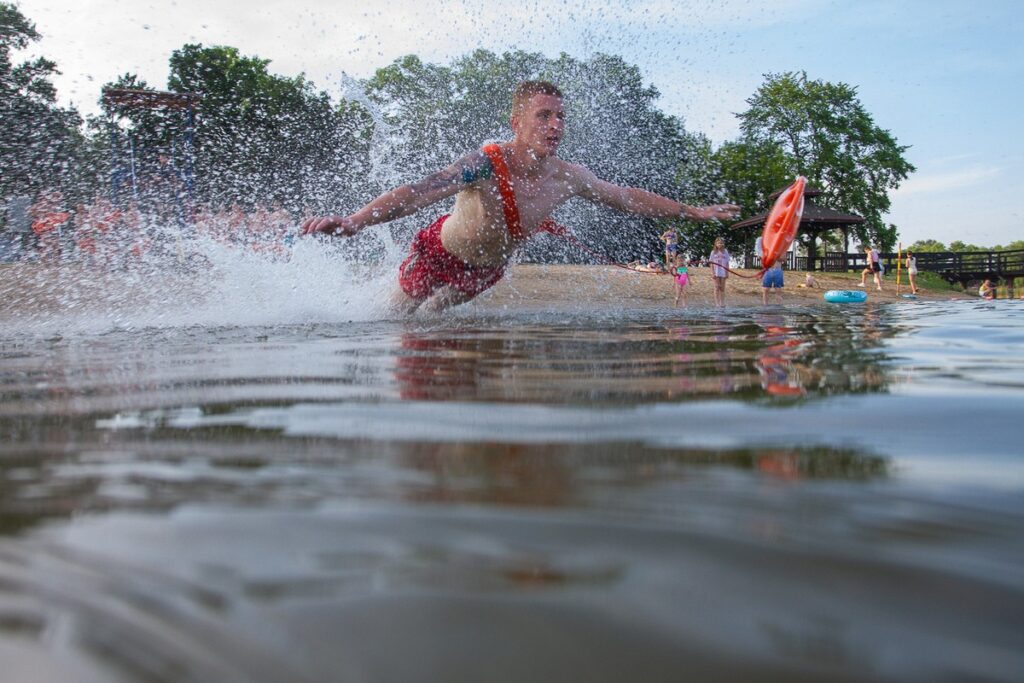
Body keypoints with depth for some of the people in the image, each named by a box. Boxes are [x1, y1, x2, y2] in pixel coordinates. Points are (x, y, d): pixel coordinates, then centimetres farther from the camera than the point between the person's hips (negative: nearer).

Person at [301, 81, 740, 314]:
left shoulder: (569, 178, -21)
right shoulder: (485, 165, -38)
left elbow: (629, 198, -6)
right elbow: (419, 193, -50)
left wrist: (696, 212, 1)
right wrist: (354, 220, -65)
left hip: (489, 268, 4)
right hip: (440, 251, -4)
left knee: (429, 315, 25)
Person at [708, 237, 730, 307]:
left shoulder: (725, 251, 5)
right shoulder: (713, 252, 3)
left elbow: (727, 263, 6)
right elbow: (711, 263, 2)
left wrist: (727, 272, 2)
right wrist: (712, 273, -6)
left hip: (723, 272, 1)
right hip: (716, 273, -1)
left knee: (722, 288, 6)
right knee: (717, 287, -1)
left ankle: (722, 303, 10)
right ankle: (717, 303, 1)